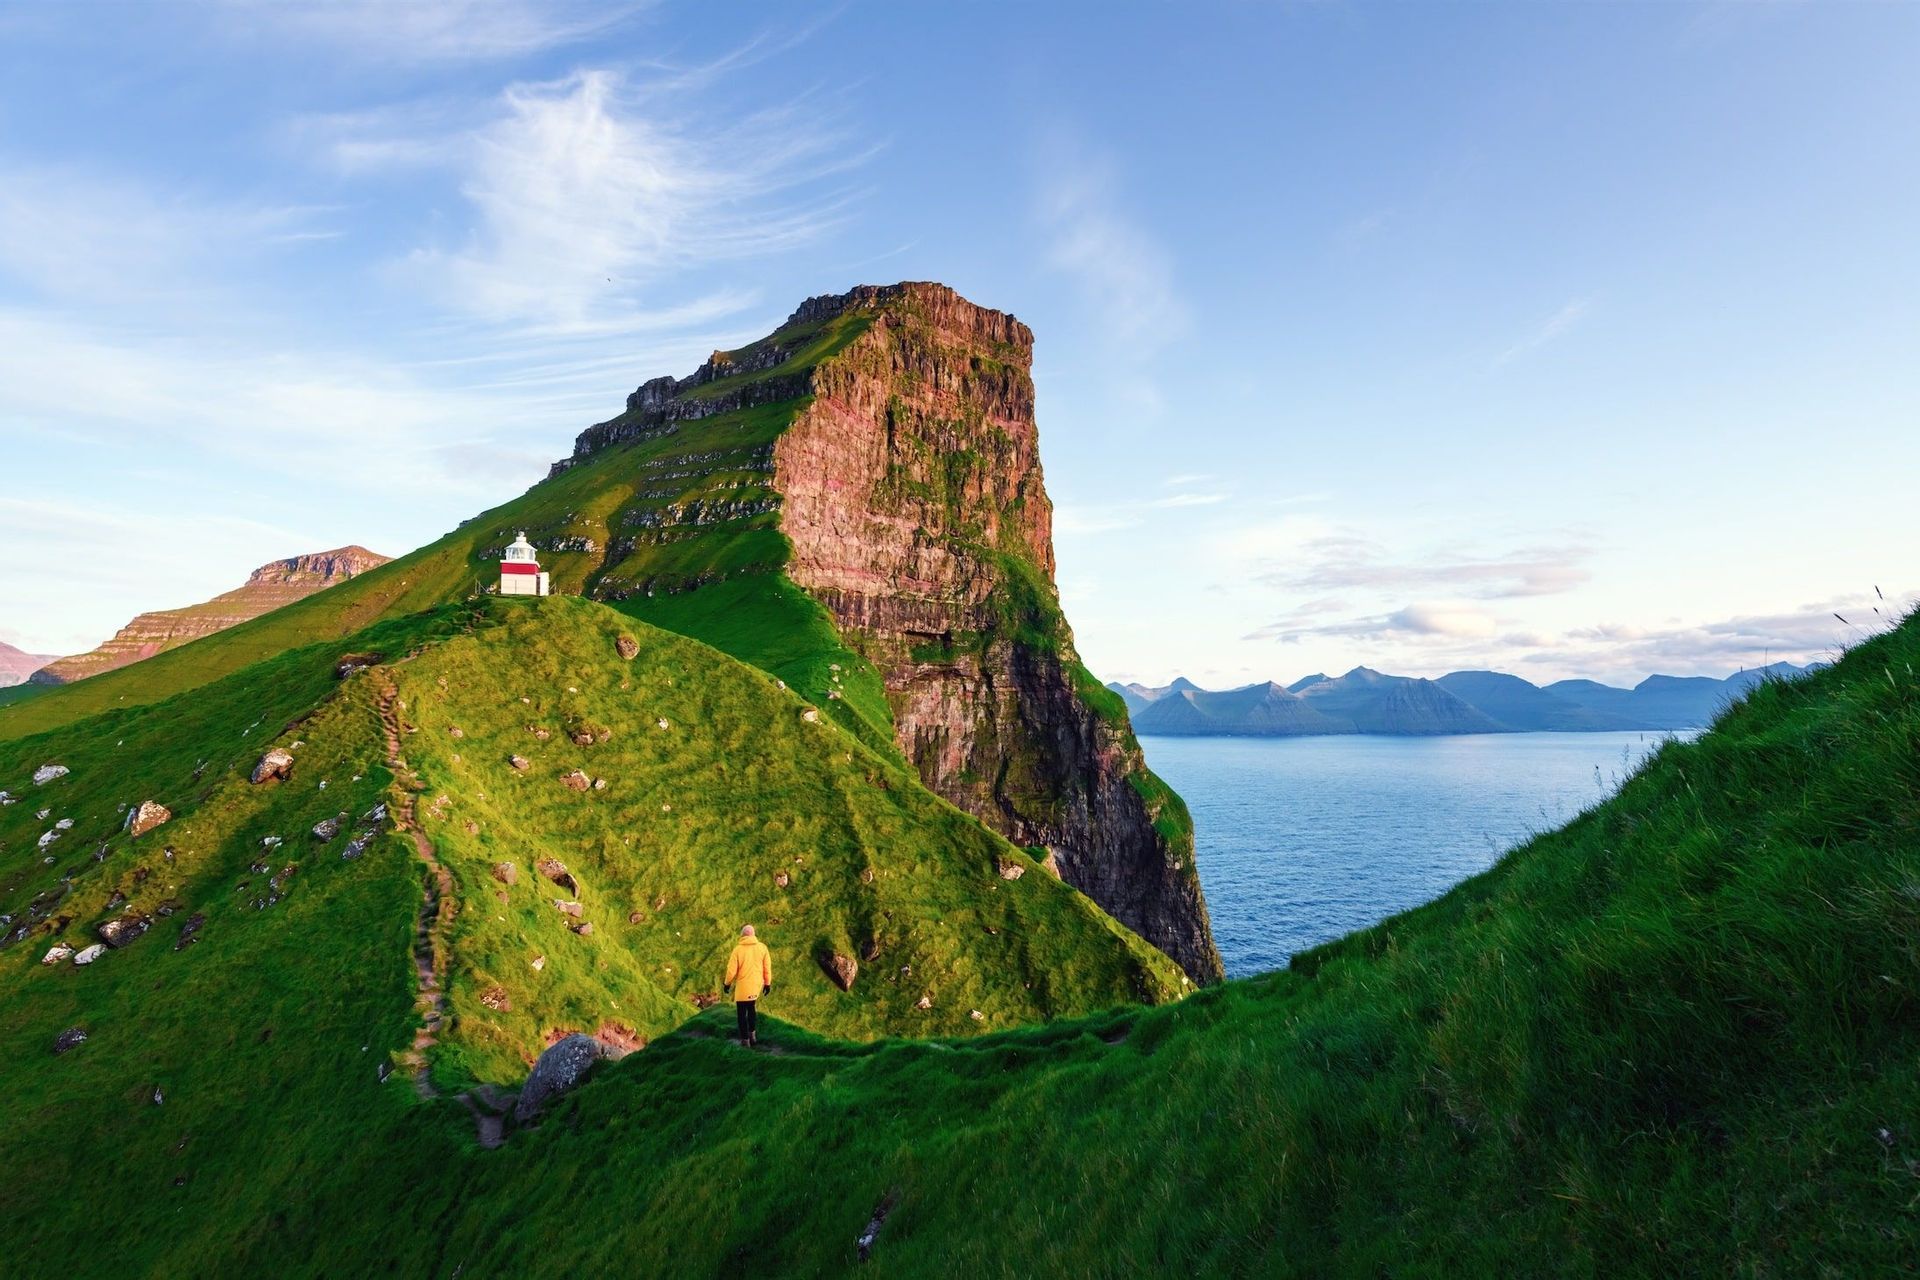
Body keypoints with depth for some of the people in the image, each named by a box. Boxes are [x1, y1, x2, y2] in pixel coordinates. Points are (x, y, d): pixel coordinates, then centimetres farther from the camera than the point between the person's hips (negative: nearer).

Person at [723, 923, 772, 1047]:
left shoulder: (738, 949, -11)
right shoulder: (762, 947, -5)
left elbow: (732, 969, -9)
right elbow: (767, 967, -1)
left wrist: (727, 983, 8)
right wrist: (767, 983, 10)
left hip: (743, 986, -4)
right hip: (756, 985, 4)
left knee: (741, 1013, 9)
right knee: (750, 1007, 26)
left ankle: (745, 1040, 10)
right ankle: (751, 1034, 29)